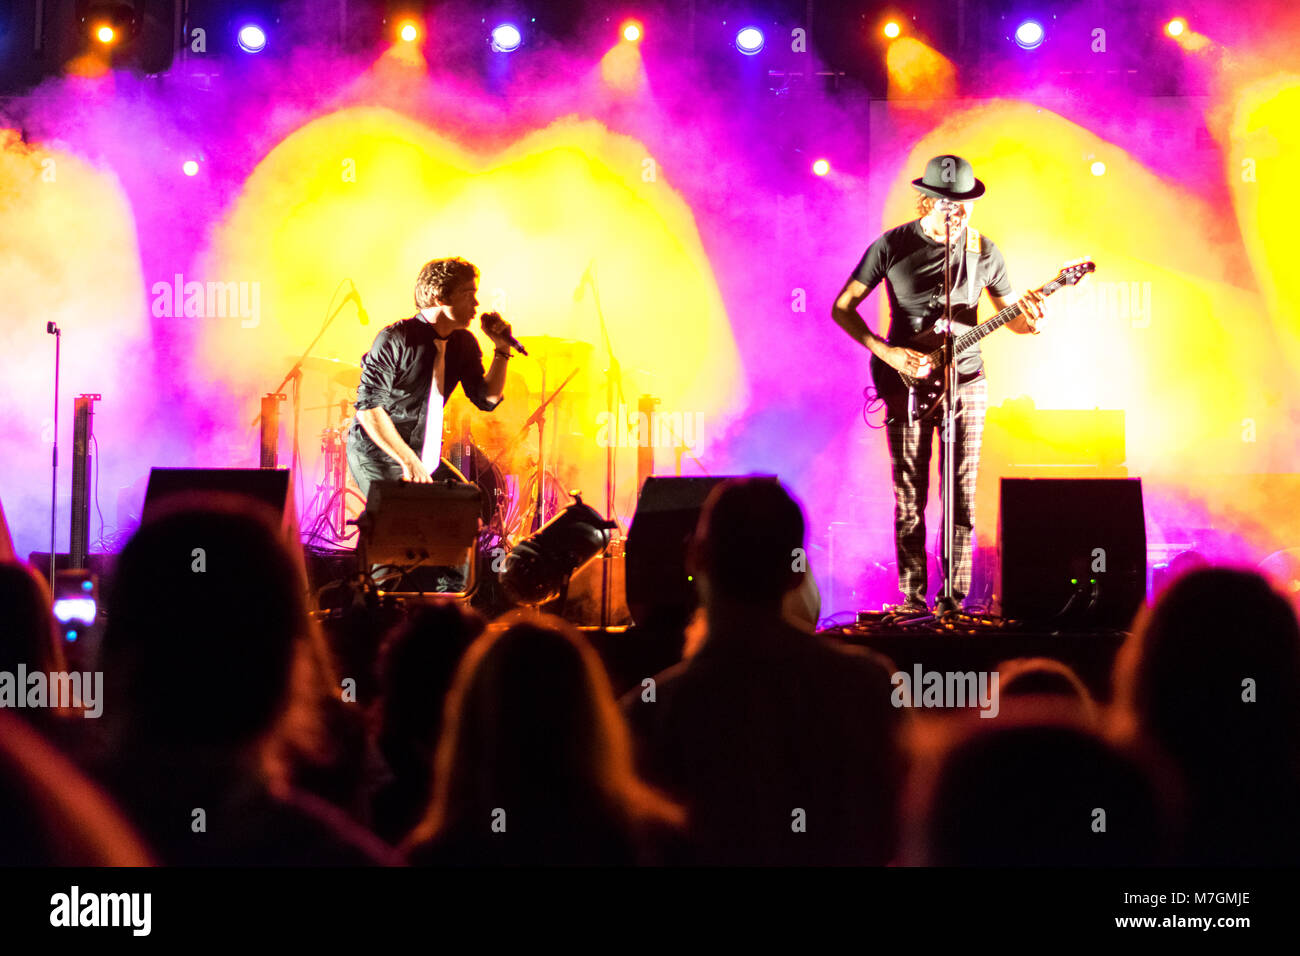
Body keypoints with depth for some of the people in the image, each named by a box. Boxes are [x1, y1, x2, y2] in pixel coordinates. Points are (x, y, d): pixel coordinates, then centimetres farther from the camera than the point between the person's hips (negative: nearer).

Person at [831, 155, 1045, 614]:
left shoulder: (983, 251, 4)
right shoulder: (892, 245, -3)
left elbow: (1008, 314, 15)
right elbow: (842, 308, 0)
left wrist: (1027, 320, -10)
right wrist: (887, 353, -12)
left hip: (965, 382, 2)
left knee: (961, 498, 1)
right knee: (909, 499, 0)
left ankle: (954, 600, 7)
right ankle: (913, 601, 6)